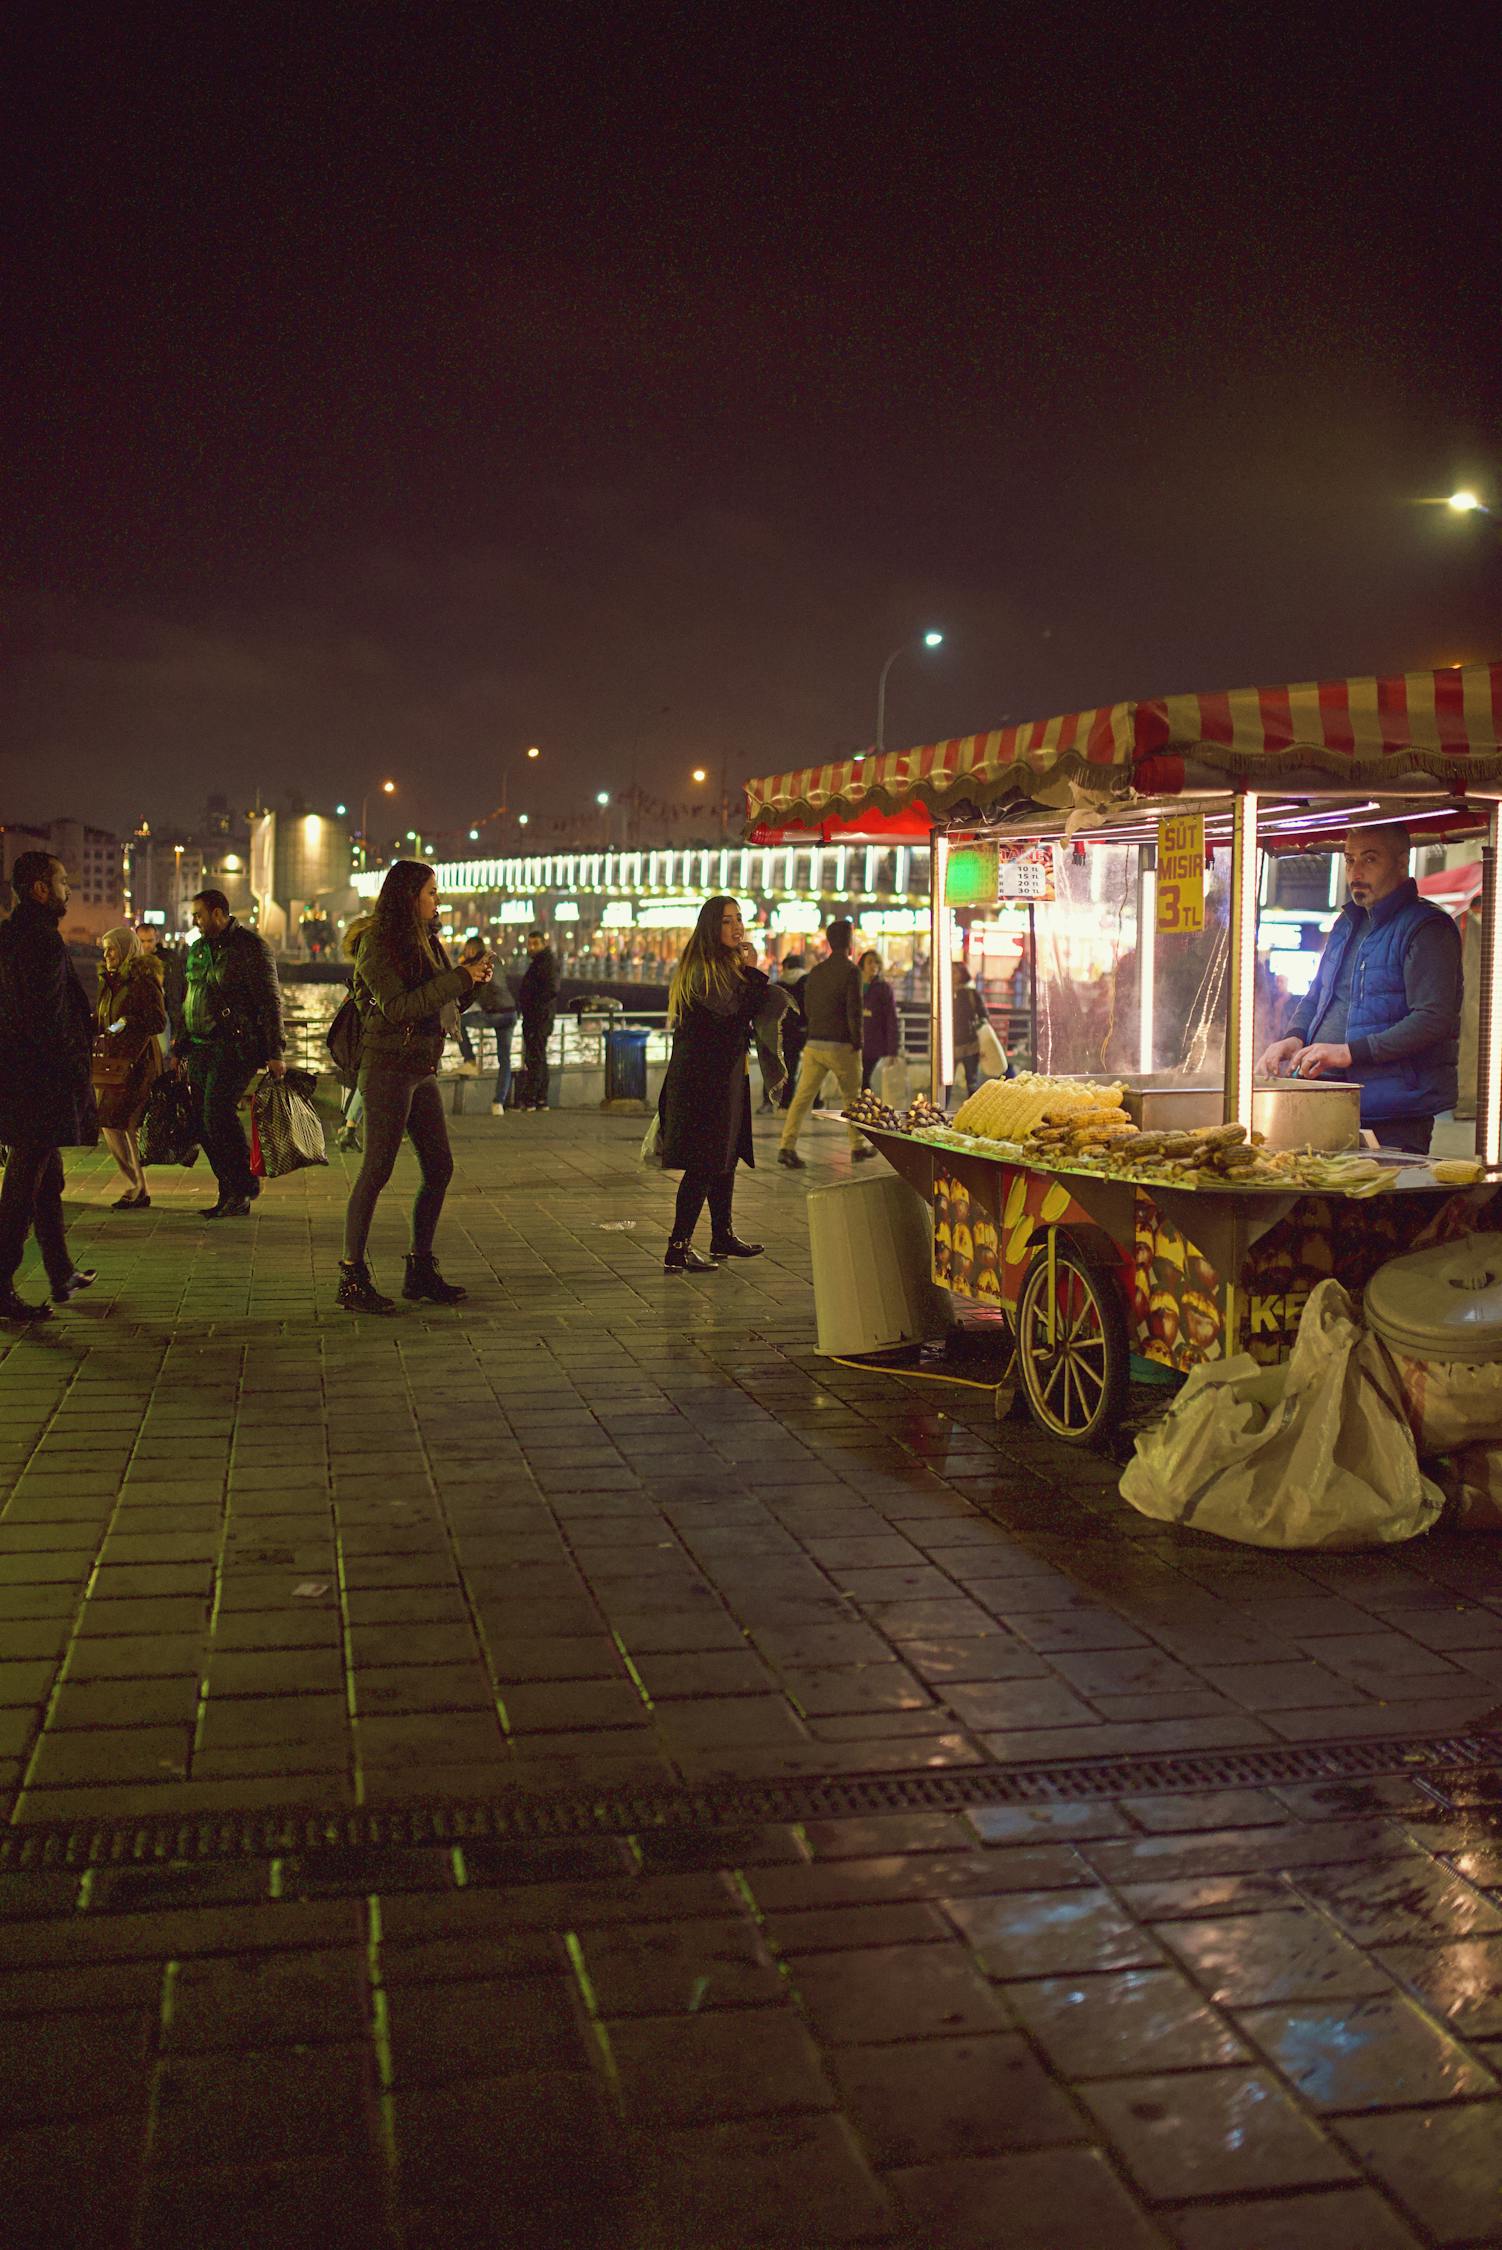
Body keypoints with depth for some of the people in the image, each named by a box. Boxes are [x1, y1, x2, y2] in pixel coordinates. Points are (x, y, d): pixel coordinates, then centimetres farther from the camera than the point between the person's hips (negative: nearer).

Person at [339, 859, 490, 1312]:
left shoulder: (425, 940, 14)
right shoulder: (377, 942, -10)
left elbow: (443, 1000, 19)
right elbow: (397, 1007, -20)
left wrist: (470, 974, 0)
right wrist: (458, 978, -19)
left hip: (422, 1069, 9)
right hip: (388, 1066, -9)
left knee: (439, 1169, 9)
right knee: (377, 1170, -8)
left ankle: (421, 1271, 19)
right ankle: (352, 1279, -3)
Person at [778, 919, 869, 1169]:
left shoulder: (815, 972, 10)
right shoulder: (850, 971, -10)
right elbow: (854, 1010, -15)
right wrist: (857, 1043, -6)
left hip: (813, 1044, 5)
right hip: (841, 1045, -5)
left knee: (803, 1096, 0)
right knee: (852, 1097, 13)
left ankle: (787, 1146, -12)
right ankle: (858, 1147, 24)